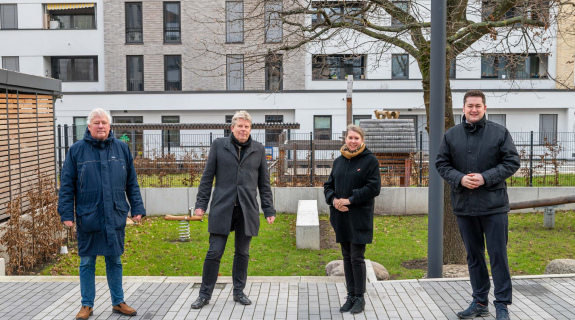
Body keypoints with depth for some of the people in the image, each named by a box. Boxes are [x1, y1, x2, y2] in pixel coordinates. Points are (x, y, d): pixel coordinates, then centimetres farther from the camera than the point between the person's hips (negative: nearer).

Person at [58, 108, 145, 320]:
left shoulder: (121, 148, 5)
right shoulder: (77, 150, -1)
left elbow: (132, 183, 8)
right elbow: (67, 185, 0)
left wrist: (137, 208, 4)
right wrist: (67, 214, -5)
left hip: (115, 217, 2)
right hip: (87, 217, -1)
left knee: (114, 261, 12)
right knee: (87, 262, 9)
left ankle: (118, 302, 25)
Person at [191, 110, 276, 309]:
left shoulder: (258, 150, 8)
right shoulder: (219, 145, 3)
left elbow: (264, 183, 10)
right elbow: (207, 177, 4)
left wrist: (269, 210, 6)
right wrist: (201, 203, -2)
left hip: (247, 210, 2)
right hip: (222, 208, -1)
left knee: (242, 253, 9)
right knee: (214, 252, -1)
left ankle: (239, 292, 24)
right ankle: (205, 294, 12)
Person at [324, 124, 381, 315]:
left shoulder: (370, 160, -4)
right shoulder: (338, 161, 13)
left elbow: (374, 187, -12)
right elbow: (328, 186, 15)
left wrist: (350, 200, -16)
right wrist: (333, 199, -6)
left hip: (359, 218, -5)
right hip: (341, 217, 5)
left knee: (357, 258, -2)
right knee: (347, 258, 11)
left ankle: (359, 298, 10)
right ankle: (350, 296, 20)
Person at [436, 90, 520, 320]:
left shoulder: (500, 133, -1)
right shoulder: (451, 135, 5)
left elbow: (512, 162, -3)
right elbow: (442, 164, 6)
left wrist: (486, 178, -15)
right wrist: (460, 179, -12)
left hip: (494, 205, -3)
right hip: (464, 206, 3)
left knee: (498, 255, 0)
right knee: (473, 255, 13)